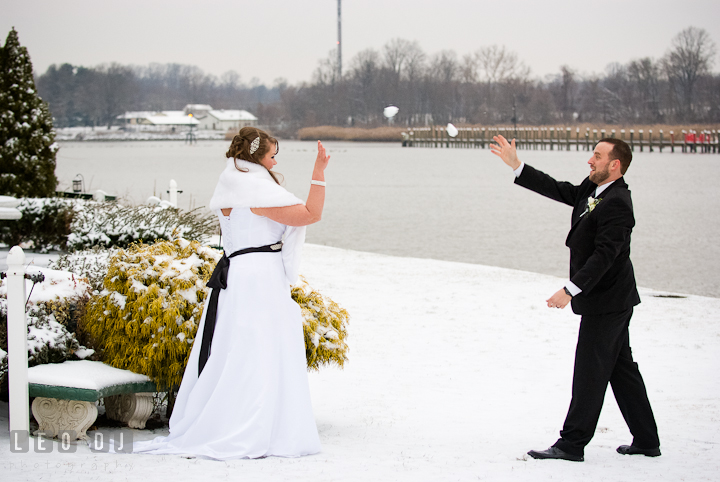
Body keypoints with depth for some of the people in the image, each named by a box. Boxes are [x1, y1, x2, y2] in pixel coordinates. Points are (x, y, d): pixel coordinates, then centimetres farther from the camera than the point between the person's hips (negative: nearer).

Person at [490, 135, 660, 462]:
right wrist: (515, 165, 10)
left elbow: (604, 255, -26)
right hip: (612, 300, 10)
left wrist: (570, 290, -28)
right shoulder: (592, 190, 8)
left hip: (605, 300, -10)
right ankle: (646, 441, 20)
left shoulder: (616, 204, -22)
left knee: (590, 372, -3)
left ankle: (572, 444, 3)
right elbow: (557, 190, 13)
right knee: (621, 368, 14)